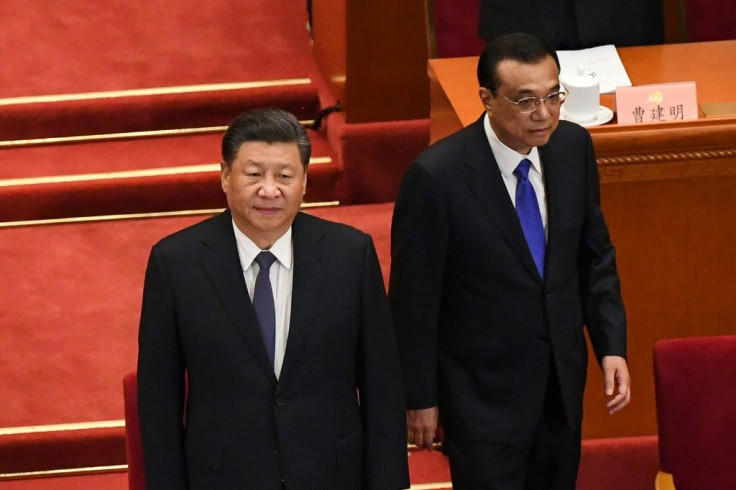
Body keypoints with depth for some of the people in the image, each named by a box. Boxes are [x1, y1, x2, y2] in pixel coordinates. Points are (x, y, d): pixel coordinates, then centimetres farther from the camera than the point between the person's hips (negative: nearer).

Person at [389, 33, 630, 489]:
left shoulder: (573, 147, -5)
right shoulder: (436, 176, -22)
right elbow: (413, 299, -13)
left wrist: (612, 345, 0)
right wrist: (421, 399, -8)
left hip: (562, 381, 6)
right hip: (483, 394, -5)